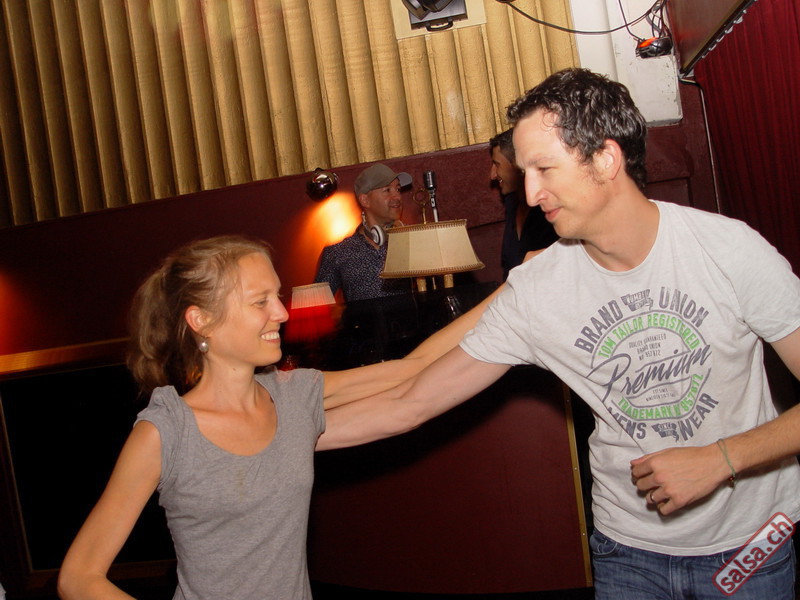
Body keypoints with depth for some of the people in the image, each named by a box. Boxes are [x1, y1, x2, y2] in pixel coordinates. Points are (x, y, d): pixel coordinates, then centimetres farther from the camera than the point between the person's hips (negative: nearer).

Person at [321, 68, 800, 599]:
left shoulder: (731, 248, -17)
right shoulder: (533, 291, -14)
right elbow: (409, 404, -10)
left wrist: (720, 458, -23)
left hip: (753, 540, -1)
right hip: (630, 548, 1)